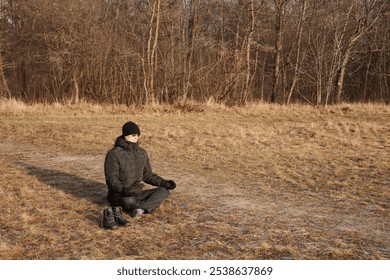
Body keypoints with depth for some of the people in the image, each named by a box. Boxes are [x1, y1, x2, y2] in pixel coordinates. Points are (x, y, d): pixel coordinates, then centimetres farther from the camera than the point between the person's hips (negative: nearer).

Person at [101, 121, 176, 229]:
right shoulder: (114, 154, -12)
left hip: (137, 194, 7)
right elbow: (111, 179, -17)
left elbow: (148, 175, 15)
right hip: (118, 195, -7)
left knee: (163, 191, -15)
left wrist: (164, 183, -1)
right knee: (128, 201, -41)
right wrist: (124, 190, -36)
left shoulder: (142, 152, 8)